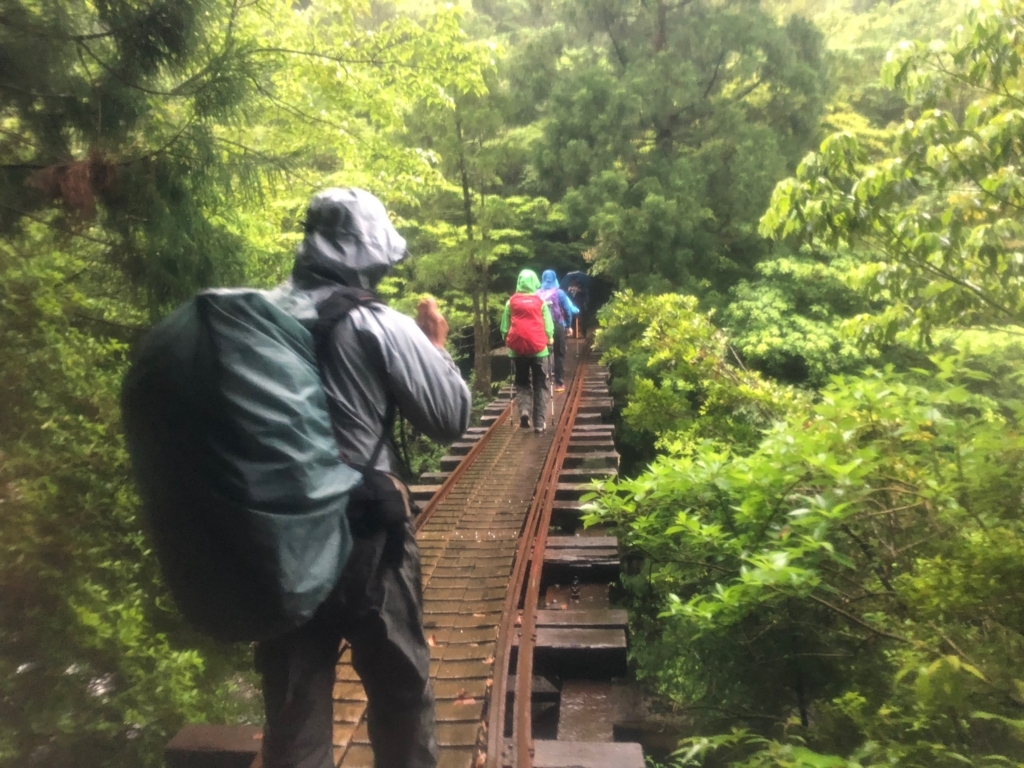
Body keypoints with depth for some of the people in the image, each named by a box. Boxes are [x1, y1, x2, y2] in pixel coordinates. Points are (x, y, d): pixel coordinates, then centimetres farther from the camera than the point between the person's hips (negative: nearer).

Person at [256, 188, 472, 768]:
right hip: (366, 532, -4)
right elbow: (452, 417, -6)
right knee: (401, 686, 18)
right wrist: (437, 345, 7)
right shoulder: (381, 327, -13)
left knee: (293, 697, 18)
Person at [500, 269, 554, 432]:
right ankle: (539, 422, 4)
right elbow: (548, 327, 0)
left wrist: (508, 340, 19)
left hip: (517, 348, 1)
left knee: (522, 383, 15)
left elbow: (504, 327, 3)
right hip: (538, 348, -1)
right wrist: (550, 339, 16)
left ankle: (524, 410, -11)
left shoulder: (511, 302, 2)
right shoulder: (540, 302, 1)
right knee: (540, 385, 9)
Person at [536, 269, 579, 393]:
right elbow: (568, 310, -3)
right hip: (557, 326, -2)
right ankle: (559, 383, 6)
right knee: (559, 355, 6)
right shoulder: (559, 293, -4)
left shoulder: (537, 294, 1)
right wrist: (569, 325, 7)